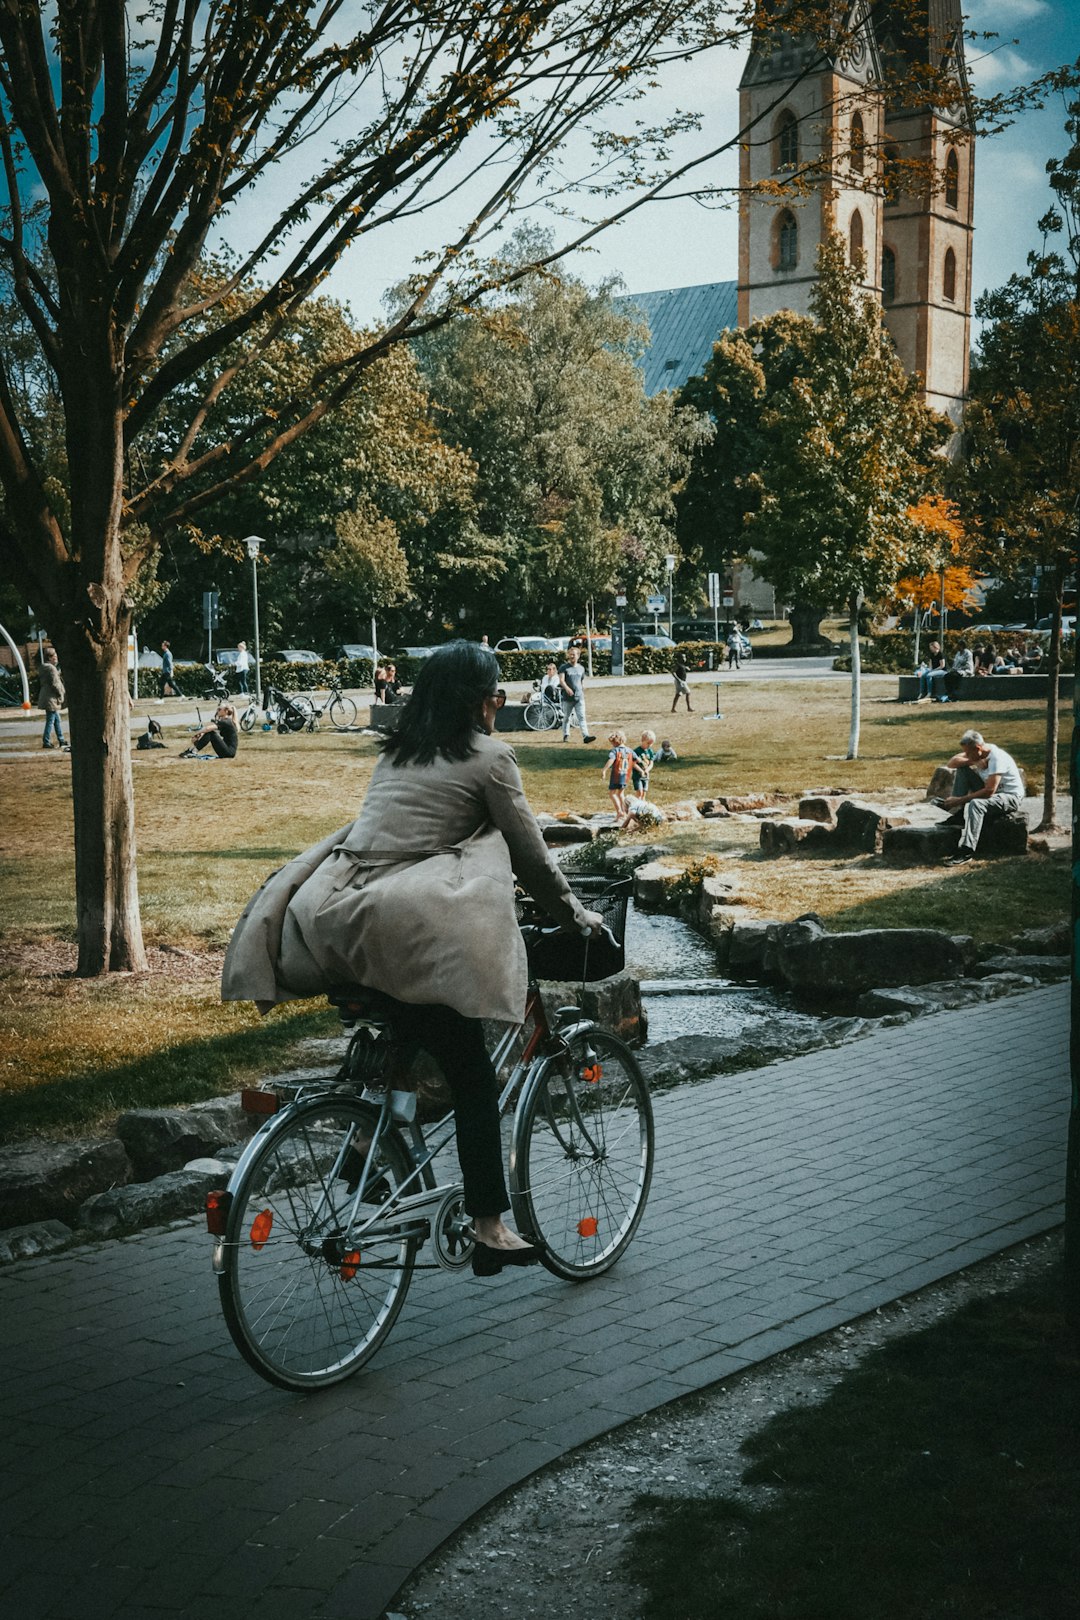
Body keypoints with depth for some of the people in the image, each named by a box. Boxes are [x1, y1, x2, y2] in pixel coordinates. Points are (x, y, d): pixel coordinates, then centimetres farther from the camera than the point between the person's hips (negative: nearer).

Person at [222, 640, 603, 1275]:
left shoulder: (394, 753, 22)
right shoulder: (489, 756, 3)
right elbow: (530, 855, 7)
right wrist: (575, 913, 23)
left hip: (329, 922, 7)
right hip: (405, 930, -7)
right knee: (473, 1077, 2)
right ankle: (490, 1230, 5)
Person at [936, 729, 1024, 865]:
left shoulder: (997, 758, -27)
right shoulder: (977, 752, -2)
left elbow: (989, 791, -32)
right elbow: (952, 762, -5)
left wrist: (959, 800, -29)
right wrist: (974, 761, -22)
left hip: (1010, 796, -9)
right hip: (990, 790, 9)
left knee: (975, 804, -38)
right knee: (962, 768, -4)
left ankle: (966, 853, -44)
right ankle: (957, 814, -8)